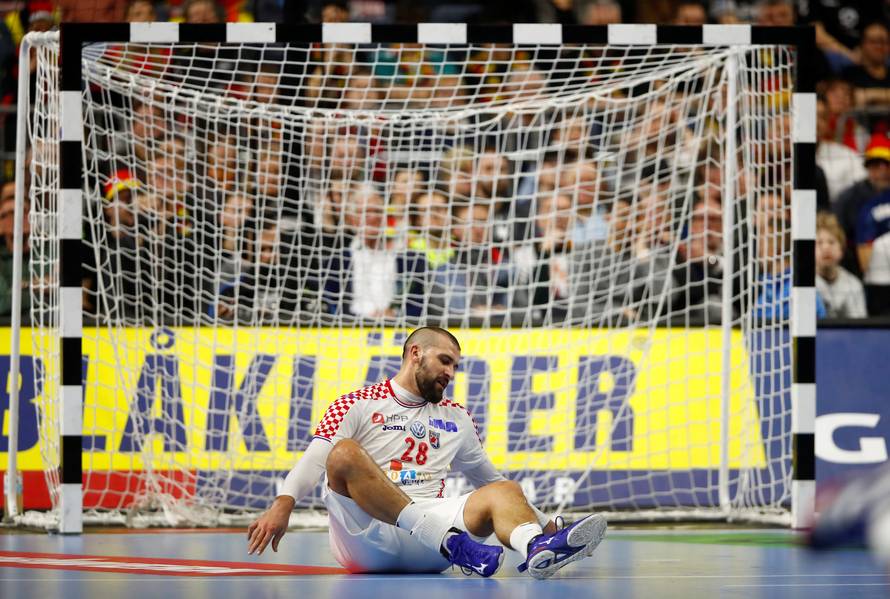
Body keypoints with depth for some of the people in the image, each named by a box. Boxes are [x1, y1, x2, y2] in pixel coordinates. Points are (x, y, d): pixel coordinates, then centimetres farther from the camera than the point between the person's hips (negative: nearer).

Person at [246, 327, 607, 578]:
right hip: (364, 536, -4)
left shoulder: (456, 419, 25)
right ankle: (447, 540, -47)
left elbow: (489, 480, 33)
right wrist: (283, 505, -22)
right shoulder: (357, 406, 9)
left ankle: (538, 548, -58)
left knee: (503, 492, -19)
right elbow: (314, 461, -4)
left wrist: (543, 523, 26)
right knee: (345, 453, -31)